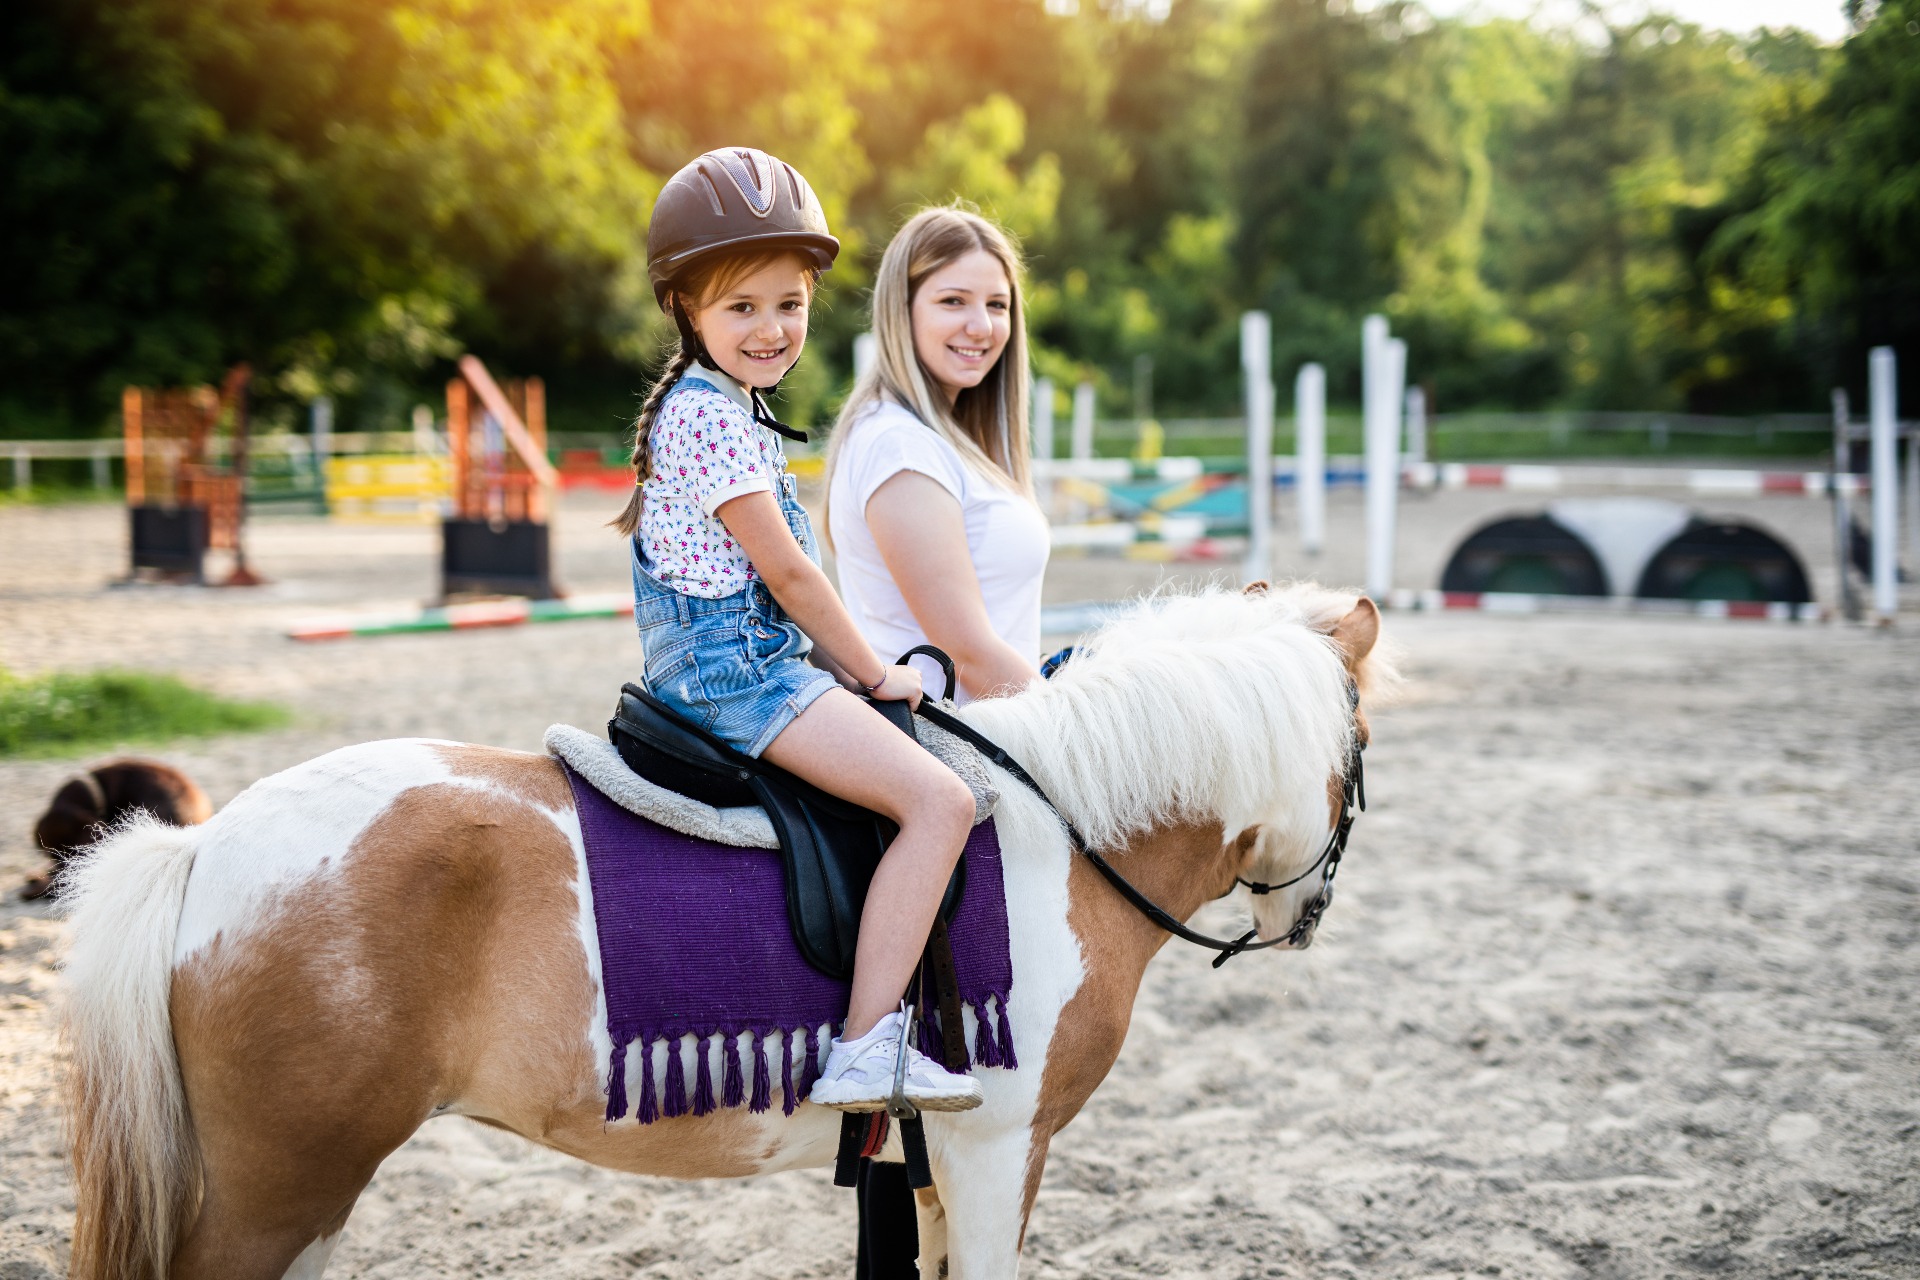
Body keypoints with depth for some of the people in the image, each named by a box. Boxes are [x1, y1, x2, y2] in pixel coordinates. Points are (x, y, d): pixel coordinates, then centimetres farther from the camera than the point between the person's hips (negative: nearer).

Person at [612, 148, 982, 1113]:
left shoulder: (726, 408, 17)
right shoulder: (710, 415, -15)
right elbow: (786, 572, -15)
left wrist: (852, 666, 17)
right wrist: (873, 672, -5)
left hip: (726, 660, 11)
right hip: (731, 663, -11)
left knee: (932, 792, 24)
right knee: (940, 799, -19)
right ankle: (866, 1045, -24)